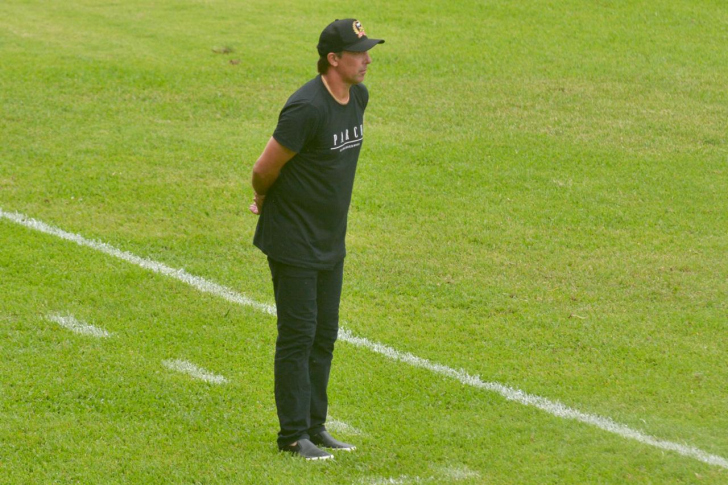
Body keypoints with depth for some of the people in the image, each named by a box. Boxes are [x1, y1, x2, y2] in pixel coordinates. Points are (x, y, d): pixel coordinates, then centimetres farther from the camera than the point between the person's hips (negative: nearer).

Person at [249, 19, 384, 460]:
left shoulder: (359, 97, 4)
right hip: (294, 241, -8)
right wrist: (265, 201, 4)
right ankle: (293, 436, 4)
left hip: (332, 240, 8)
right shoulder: (307, 108, -24)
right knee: (298, 336, -3)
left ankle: (314, 427, 24)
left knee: (324, 336, 14)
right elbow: (265, 170, -17)